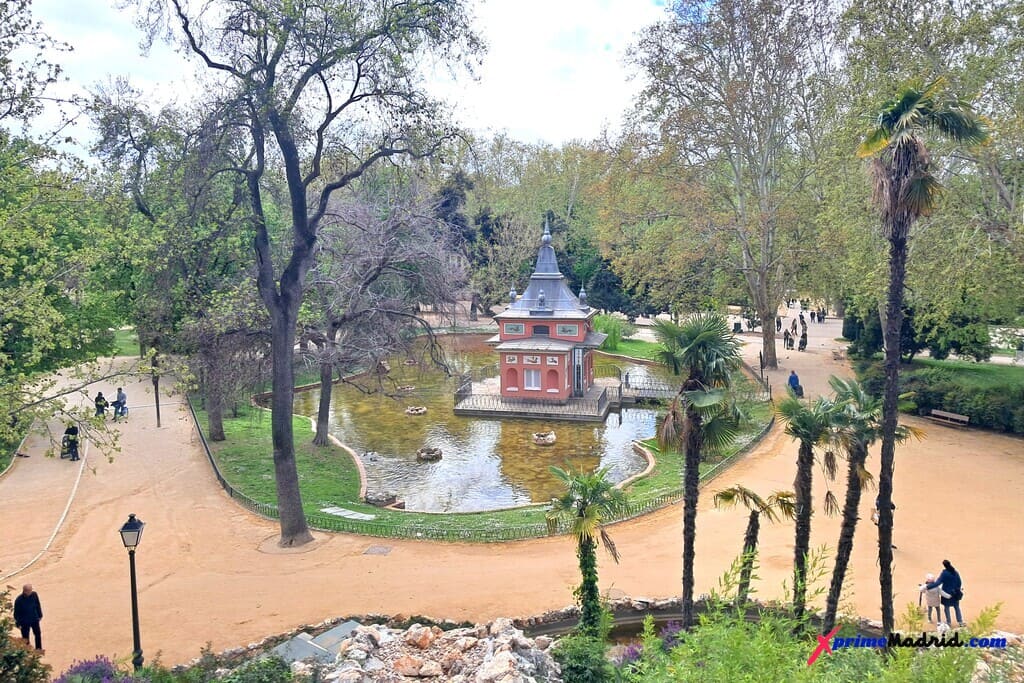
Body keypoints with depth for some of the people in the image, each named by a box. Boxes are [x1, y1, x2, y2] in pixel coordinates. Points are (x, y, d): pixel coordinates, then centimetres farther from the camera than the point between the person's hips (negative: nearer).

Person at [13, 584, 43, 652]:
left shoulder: (34, 594, -17)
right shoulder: (18, 600, -27)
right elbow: (16, 613, -14)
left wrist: (40, 615, 7)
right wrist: (18, 624, -8)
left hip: (34, 619, 4)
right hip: (24, 622, -4)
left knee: (38, 634, 18)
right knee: (25, 637, 14)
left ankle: (39, 649, 38)